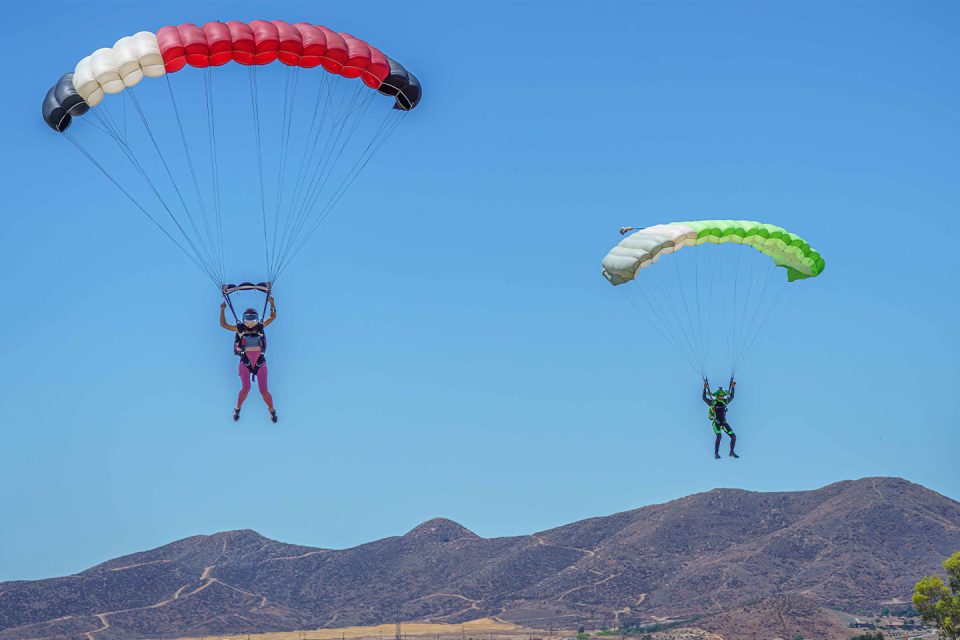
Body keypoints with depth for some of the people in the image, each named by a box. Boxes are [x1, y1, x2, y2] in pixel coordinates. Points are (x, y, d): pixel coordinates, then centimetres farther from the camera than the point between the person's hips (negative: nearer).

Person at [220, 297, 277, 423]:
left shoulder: (260, 327, 5)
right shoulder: (240, 329, 3)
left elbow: (273, 317, 11)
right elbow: (223, 324, 8)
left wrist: (272, 304, -2)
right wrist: (222, 310, 1)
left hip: (260, 362, 1)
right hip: (245, 362, -1)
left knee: (264, 390, -4)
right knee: (245, 388, -15)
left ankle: (272, 410, 19)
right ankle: (237, 408, 11)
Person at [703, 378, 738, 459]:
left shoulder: (725, 402, 9)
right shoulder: (712, 402, -4)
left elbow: (731, 396, 23)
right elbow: (704, 398, -15)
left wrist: (733, 387, 17)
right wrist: (705, 388, -21)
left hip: (724, 423, 6)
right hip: (716, 423, -5)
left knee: (733, 436, 1)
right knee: (719, 436, -26)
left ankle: (732, 452, 19)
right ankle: (716, 454, -22)